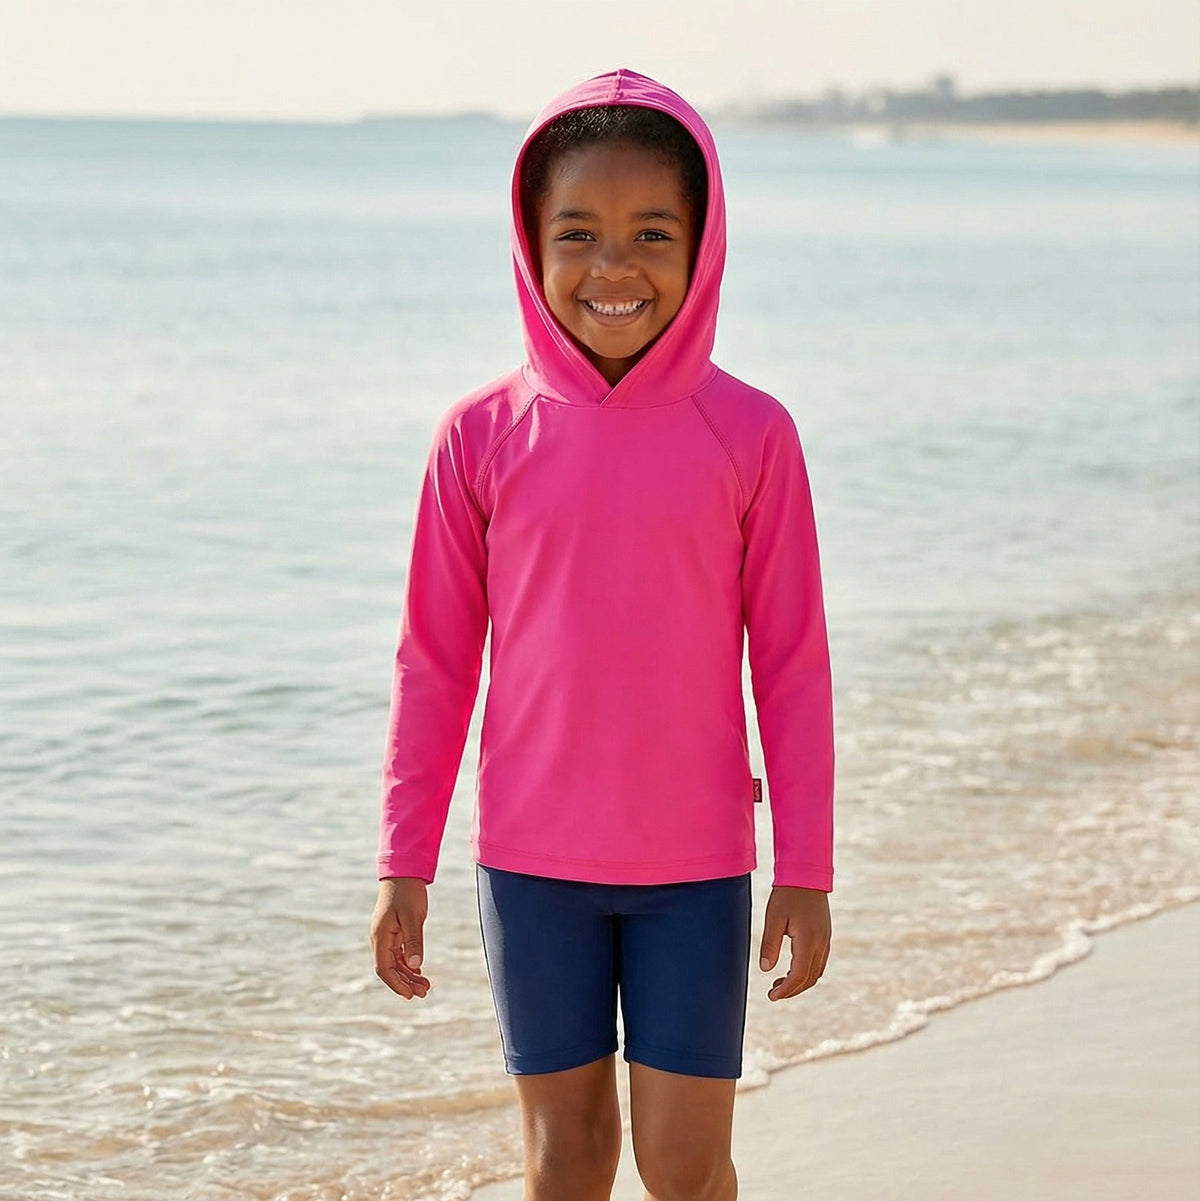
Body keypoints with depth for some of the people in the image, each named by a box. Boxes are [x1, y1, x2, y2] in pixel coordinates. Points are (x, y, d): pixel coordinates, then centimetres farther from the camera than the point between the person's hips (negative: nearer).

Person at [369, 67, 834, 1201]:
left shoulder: (749, 434, -5)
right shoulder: (482, 436, -3)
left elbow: (792, 667, -1)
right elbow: (432, 663, 2)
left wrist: (807, 870, -1)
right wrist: (404, 863, 3)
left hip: (698, 863, -1)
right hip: (532, 858, 1)